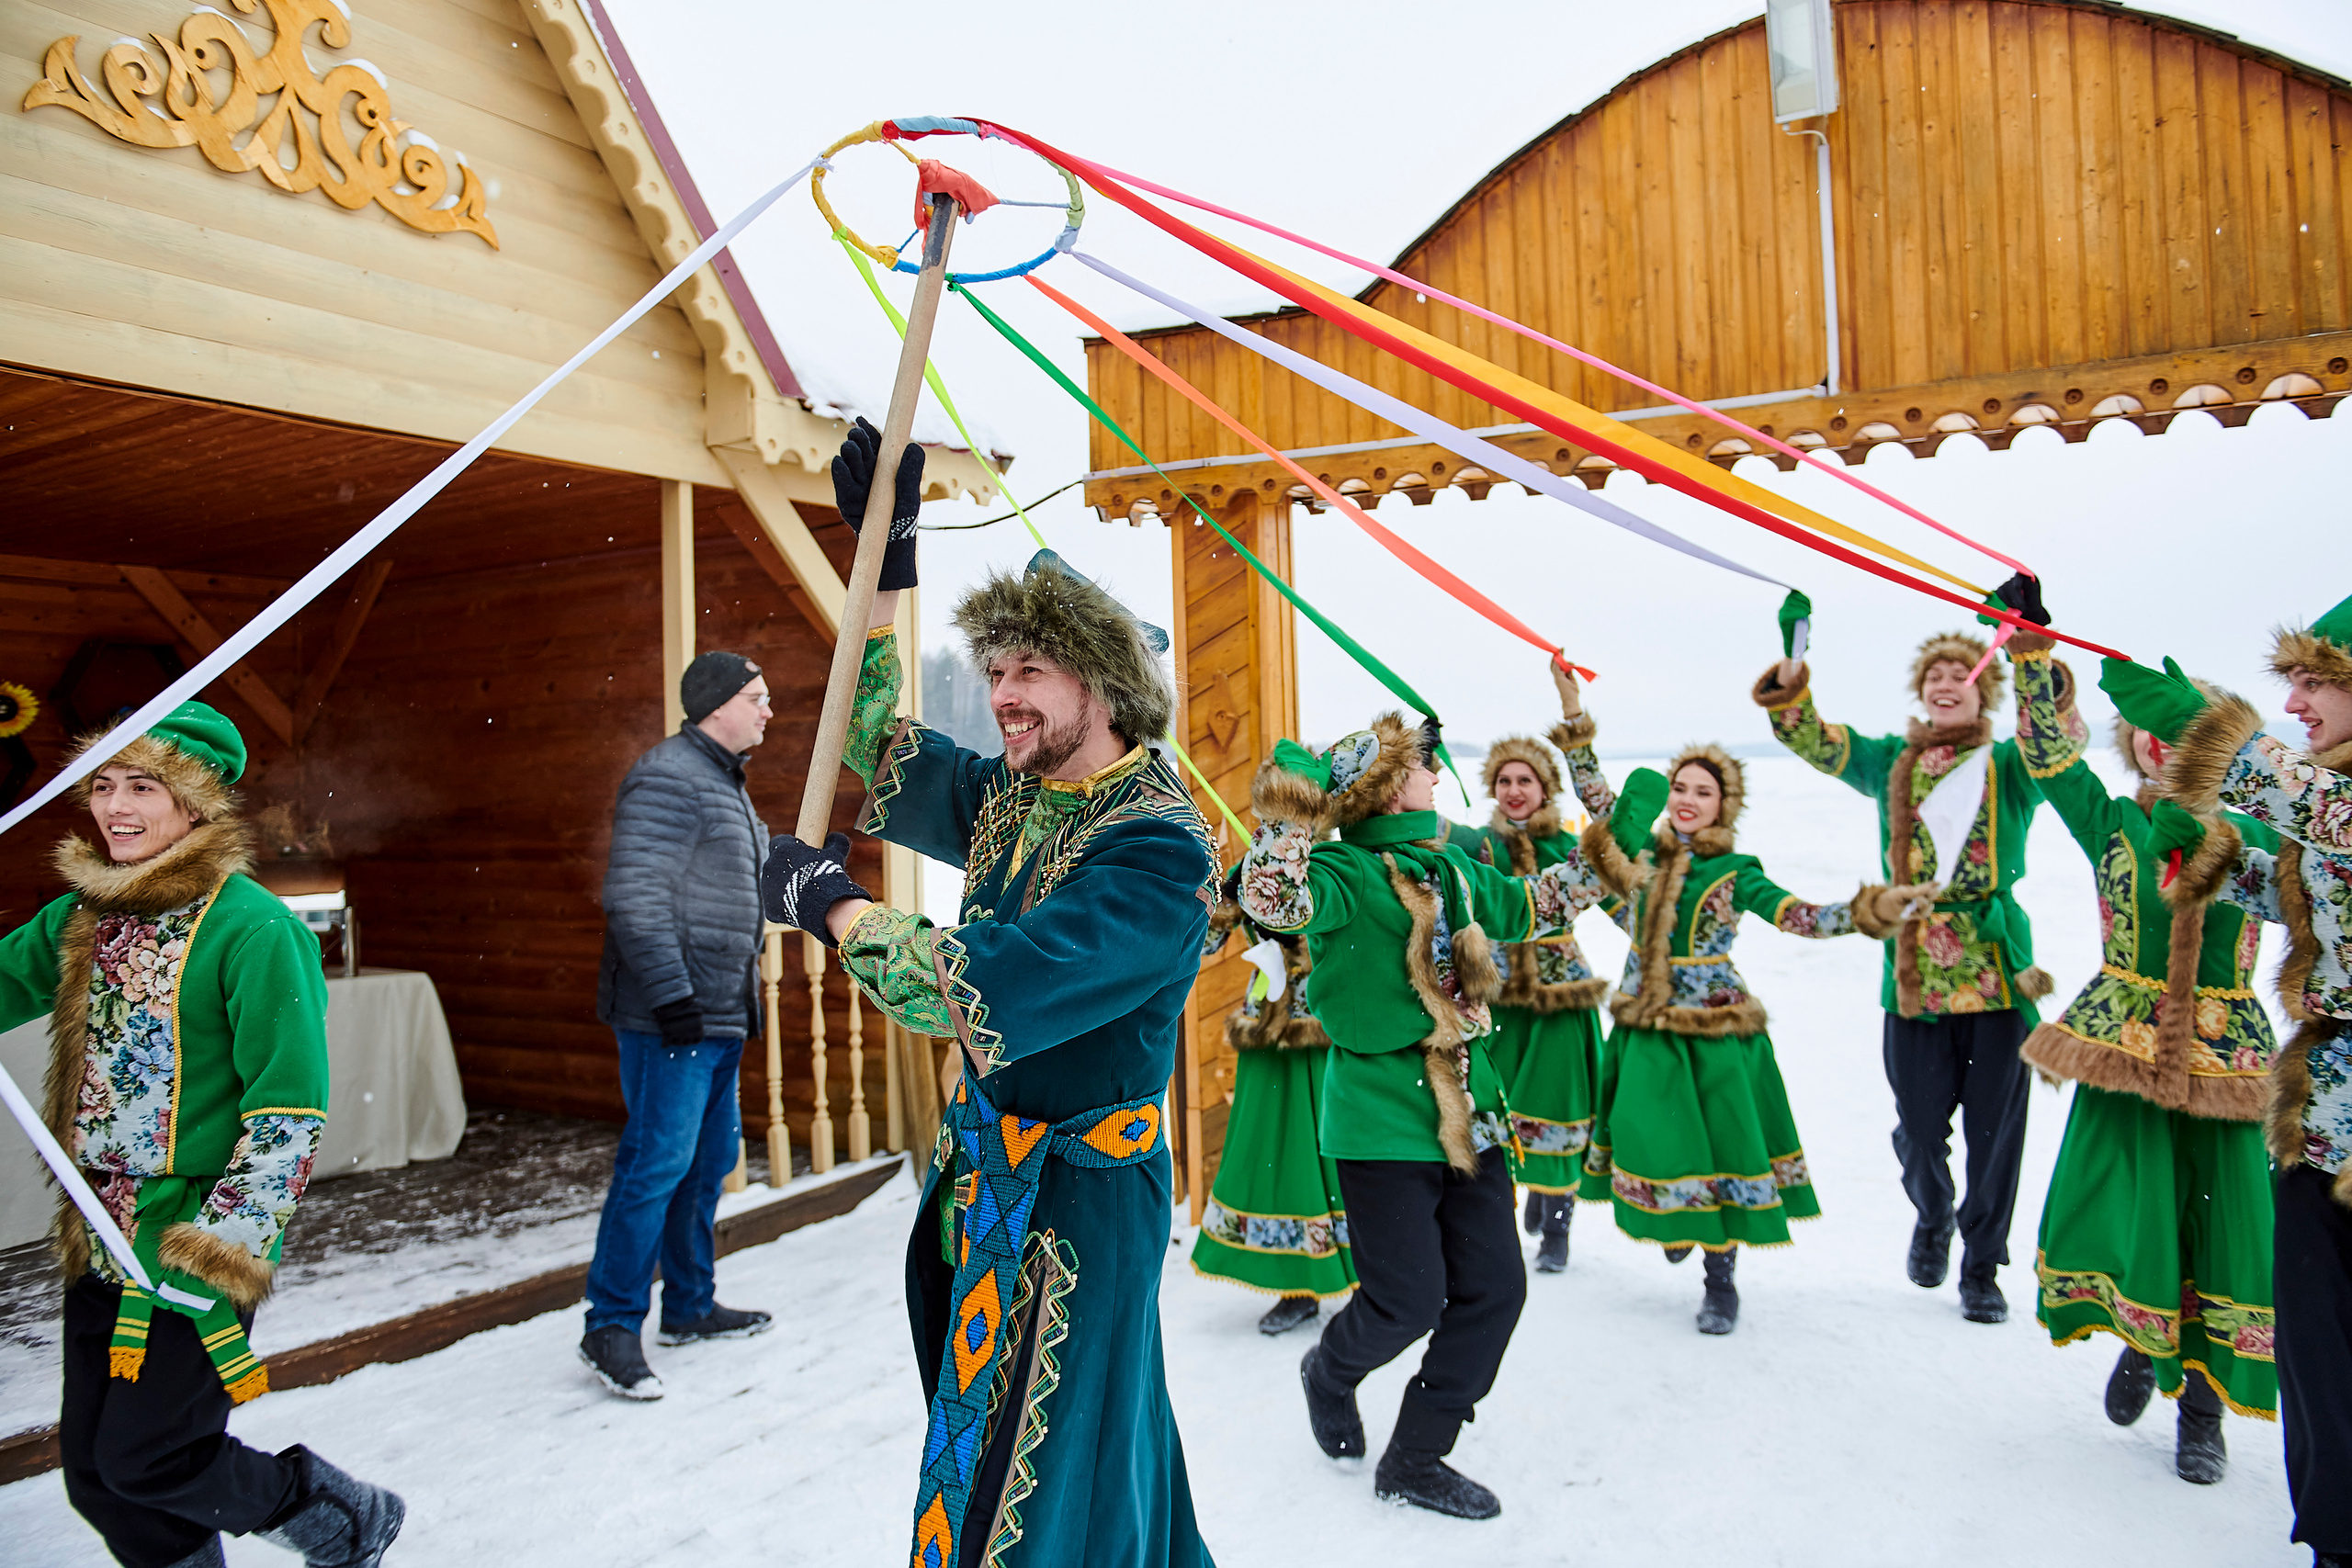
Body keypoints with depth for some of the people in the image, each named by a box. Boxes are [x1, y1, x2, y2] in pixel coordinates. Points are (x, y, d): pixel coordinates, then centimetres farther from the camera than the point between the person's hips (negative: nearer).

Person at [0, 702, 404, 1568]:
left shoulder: (253, 928, -16)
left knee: (147, 1459, 0)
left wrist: (225, 1245, -17)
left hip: (194, 1247, -7)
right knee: (94, 1473, 13)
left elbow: (290, 1107, -16)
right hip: (98, 1242, 7)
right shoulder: (83, 919, 5)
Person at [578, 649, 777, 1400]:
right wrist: (671, 993, -24)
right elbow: (635, 897, -20)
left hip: (719, 1016, 10)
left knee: (710, 1158, 15)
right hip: (671, 1017, -10)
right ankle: (612, 1325, 5)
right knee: (657, 1161, -7)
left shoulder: (727, 785, 19)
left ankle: (689, 1305, 28)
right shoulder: (668, 777, -12)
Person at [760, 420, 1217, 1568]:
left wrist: (828, 901, -18)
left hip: (1077, 1202, -8)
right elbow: (886, 754, 19)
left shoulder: (1156, 846, -22)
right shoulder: (1010, 799, 3)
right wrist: (888, 556, 14)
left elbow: (984, 997, -31)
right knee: (1108, 1443, 24)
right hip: (983, 1173, 8)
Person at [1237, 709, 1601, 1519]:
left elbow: (1531, 905, 30)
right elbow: (1274, 901, -34)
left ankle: (1415, 1460, 23)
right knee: (1409, 1301, -4)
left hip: (1468, 1117, 8)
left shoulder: (1453, 869, 12)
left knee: (1494, 1287, 6)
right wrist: (1294, 812, -37)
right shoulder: (1345, 871, -13)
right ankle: (1330, 1371, 33)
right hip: (1383, 1124, -8)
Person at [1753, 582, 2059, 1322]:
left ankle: (1982, 1265, 26)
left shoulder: (2012, 767, 2)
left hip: (1999, 975, -1)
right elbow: (1812, 738, 0)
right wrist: (1791, 663, -18)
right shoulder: (1891, 762, 9)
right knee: (1918, 1128, 9)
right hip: (1913, 976, 2)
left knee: (1994, 1129, 6)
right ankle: (1932, 1220, 41)